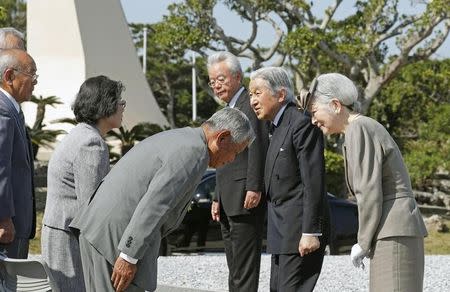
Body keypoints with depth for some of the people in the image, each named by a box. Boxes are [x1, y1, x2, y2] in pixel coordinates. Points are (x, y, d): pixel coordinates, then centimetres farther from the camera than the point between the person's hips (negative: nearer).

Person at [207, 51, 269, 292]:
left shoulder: (249, 104, -8)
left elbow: (258, 147, -18)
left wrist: (254, 188, -24)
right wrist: (218, 198, 21)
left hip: (246, 199, -10)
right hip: (229, 204, 10)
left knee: (245, 270, -11)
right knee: (235, 270, 10)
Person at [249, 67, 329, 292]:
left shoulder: (302, 124, -13)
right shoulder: (278, 127, 16)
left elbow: (313, 182, -18)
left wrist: (310, 232, -22)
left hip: (300, 230, -10)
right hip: (283, 231, 10)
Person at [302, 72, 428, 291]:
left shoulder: (359, 129, -10)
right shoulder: (364, 128, 20)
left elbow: (369, 193, -15)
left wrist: (364, 242, -7)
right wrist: (366, 241, 11)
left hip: (393, 234, -10)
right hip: (393, 232, 10)